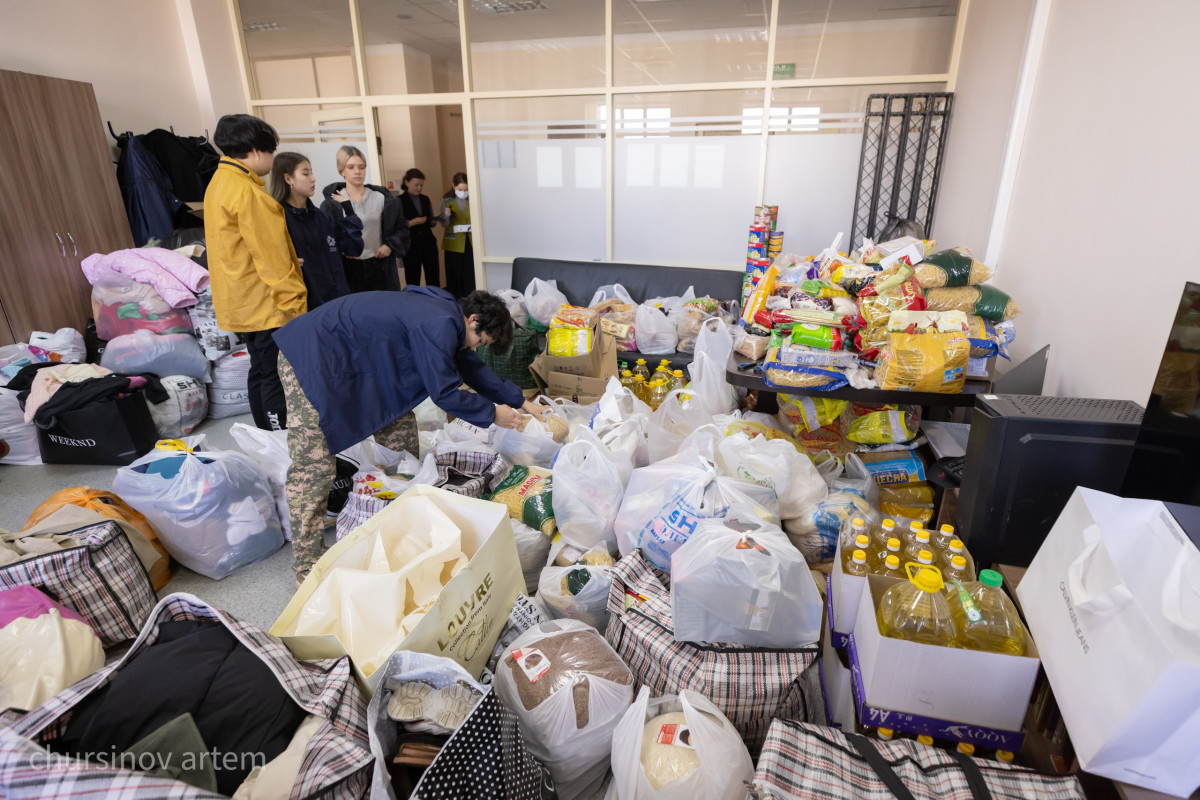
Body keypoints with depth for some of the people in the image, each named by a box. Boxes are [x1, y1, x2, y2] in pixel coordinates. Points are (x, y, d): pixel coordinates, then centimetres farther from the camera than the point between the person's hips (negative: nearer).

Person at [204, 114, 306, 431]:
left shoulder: (218, 183, 14)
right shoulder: (247, 193, -18)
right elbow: (270, 256, -20)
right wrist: (295, 302, -17)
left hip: (241, 301, 10)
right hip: (266, 302, -10)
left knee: (260, 370, 16)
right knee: (274, 375, -4)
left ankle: (269, 435, 27)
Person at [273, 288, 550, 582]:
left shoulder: (445, 315, 6)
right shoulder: (438, 326, -26)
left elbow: (472, 367, 16)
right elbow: (445, 393, -21)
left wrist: (519, 402, 16)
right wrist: (492, 414, -8)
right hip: (311, 357, -10)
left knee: (399, 421, 12)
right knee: (315, 465, -10)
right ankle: (308, 566, 1)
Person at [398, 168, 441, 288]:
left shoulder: (425, 199, 14)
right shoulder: (400, 201, -2)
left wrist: (436, 220, -2)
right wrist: (413, 222, -19)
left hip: (428, 243, 4)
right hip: (411, 245, -4)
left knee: (434, 279, 1)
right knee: (413, 281, -2)